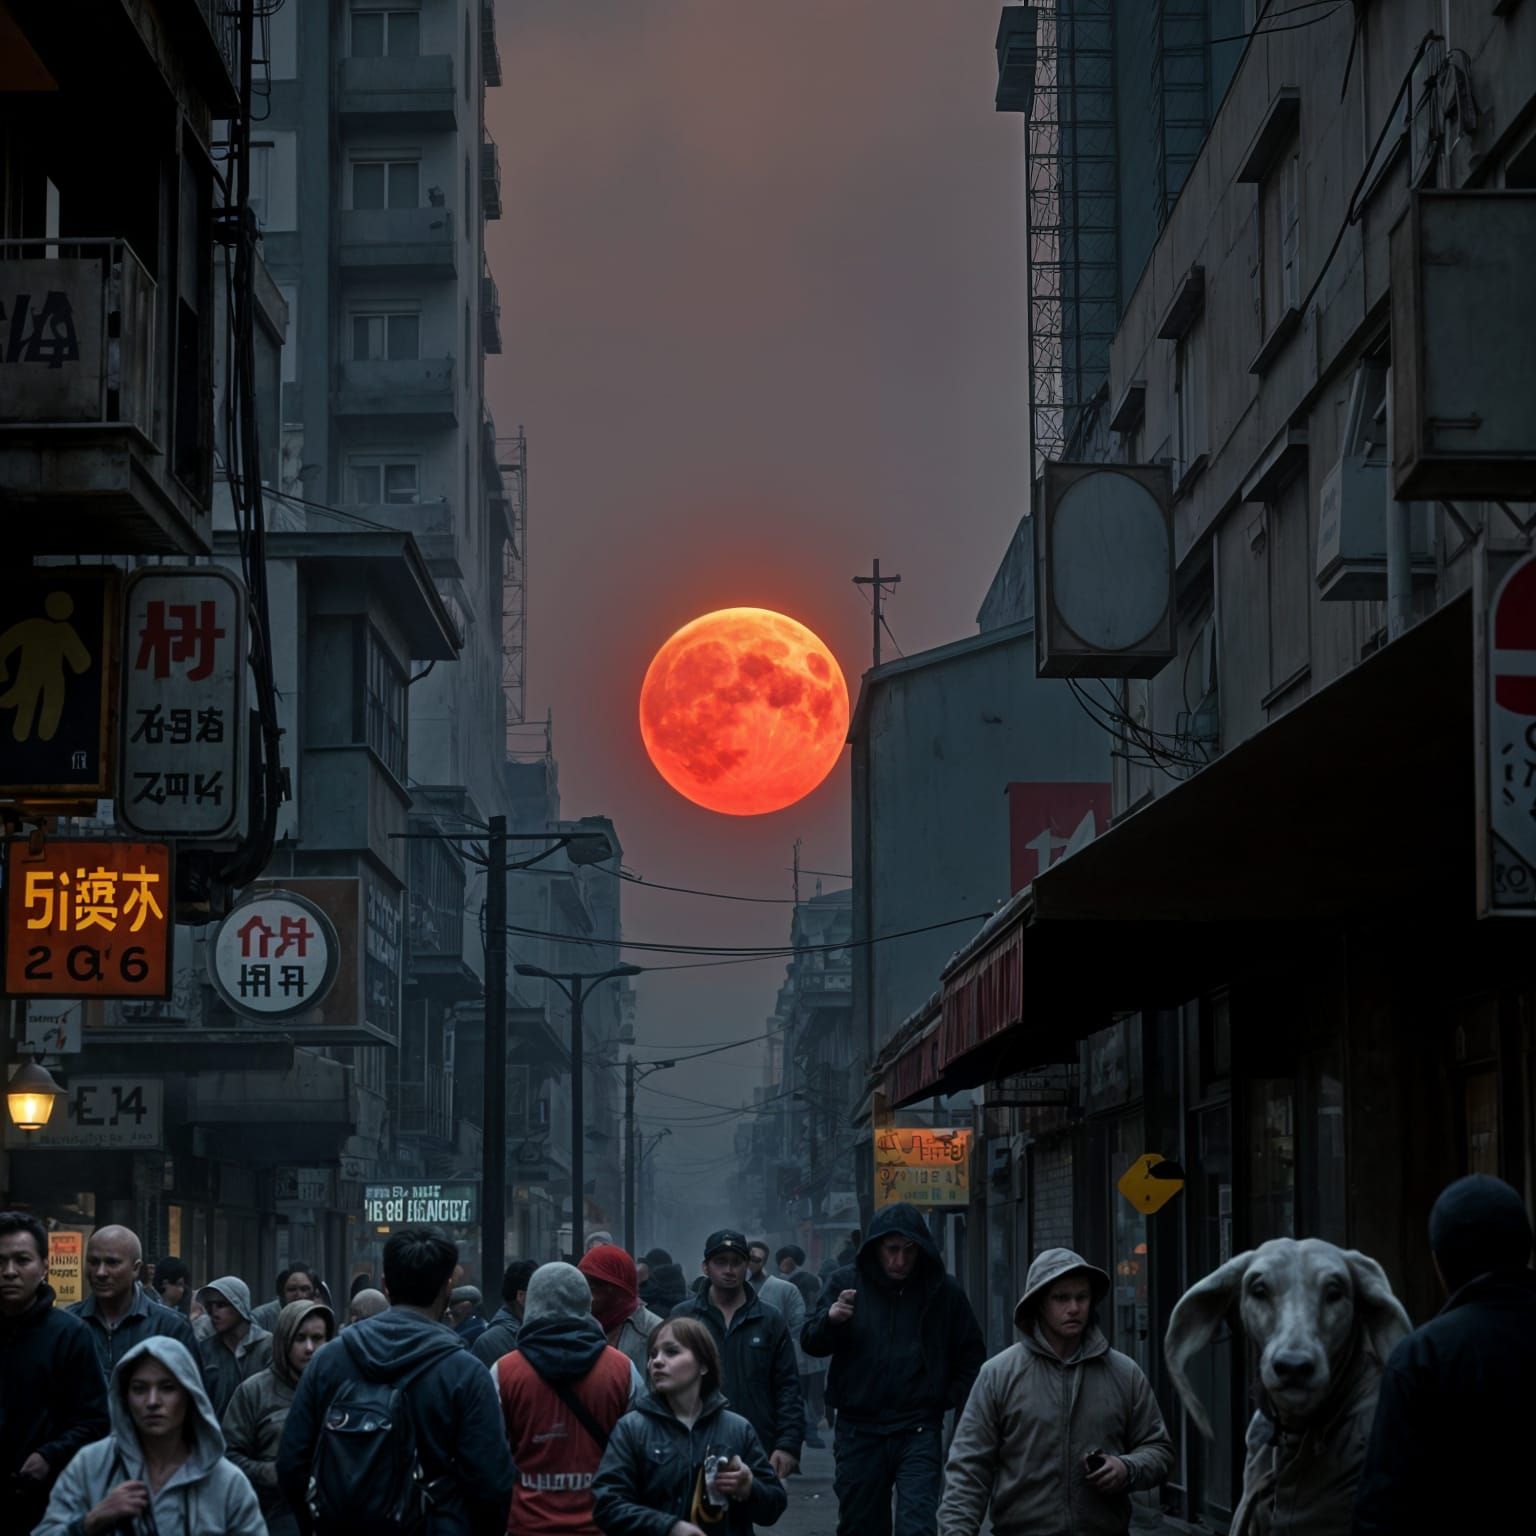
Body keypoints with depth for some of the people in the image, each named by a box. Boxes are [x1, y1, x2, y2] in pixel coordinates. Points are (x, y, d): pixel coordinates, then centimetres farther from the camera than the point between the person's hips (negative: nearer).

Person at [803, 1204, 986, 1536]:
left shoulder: (943, 1291, 2)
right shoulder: (846, 1282, 4)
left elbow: (972, 1355, 12)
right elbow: (811, 1343, -1)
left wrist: (952, 1399, -1)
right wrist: (831, 1319, -22)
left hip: (919, 1432, -2)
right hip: (859, 1431, 2)